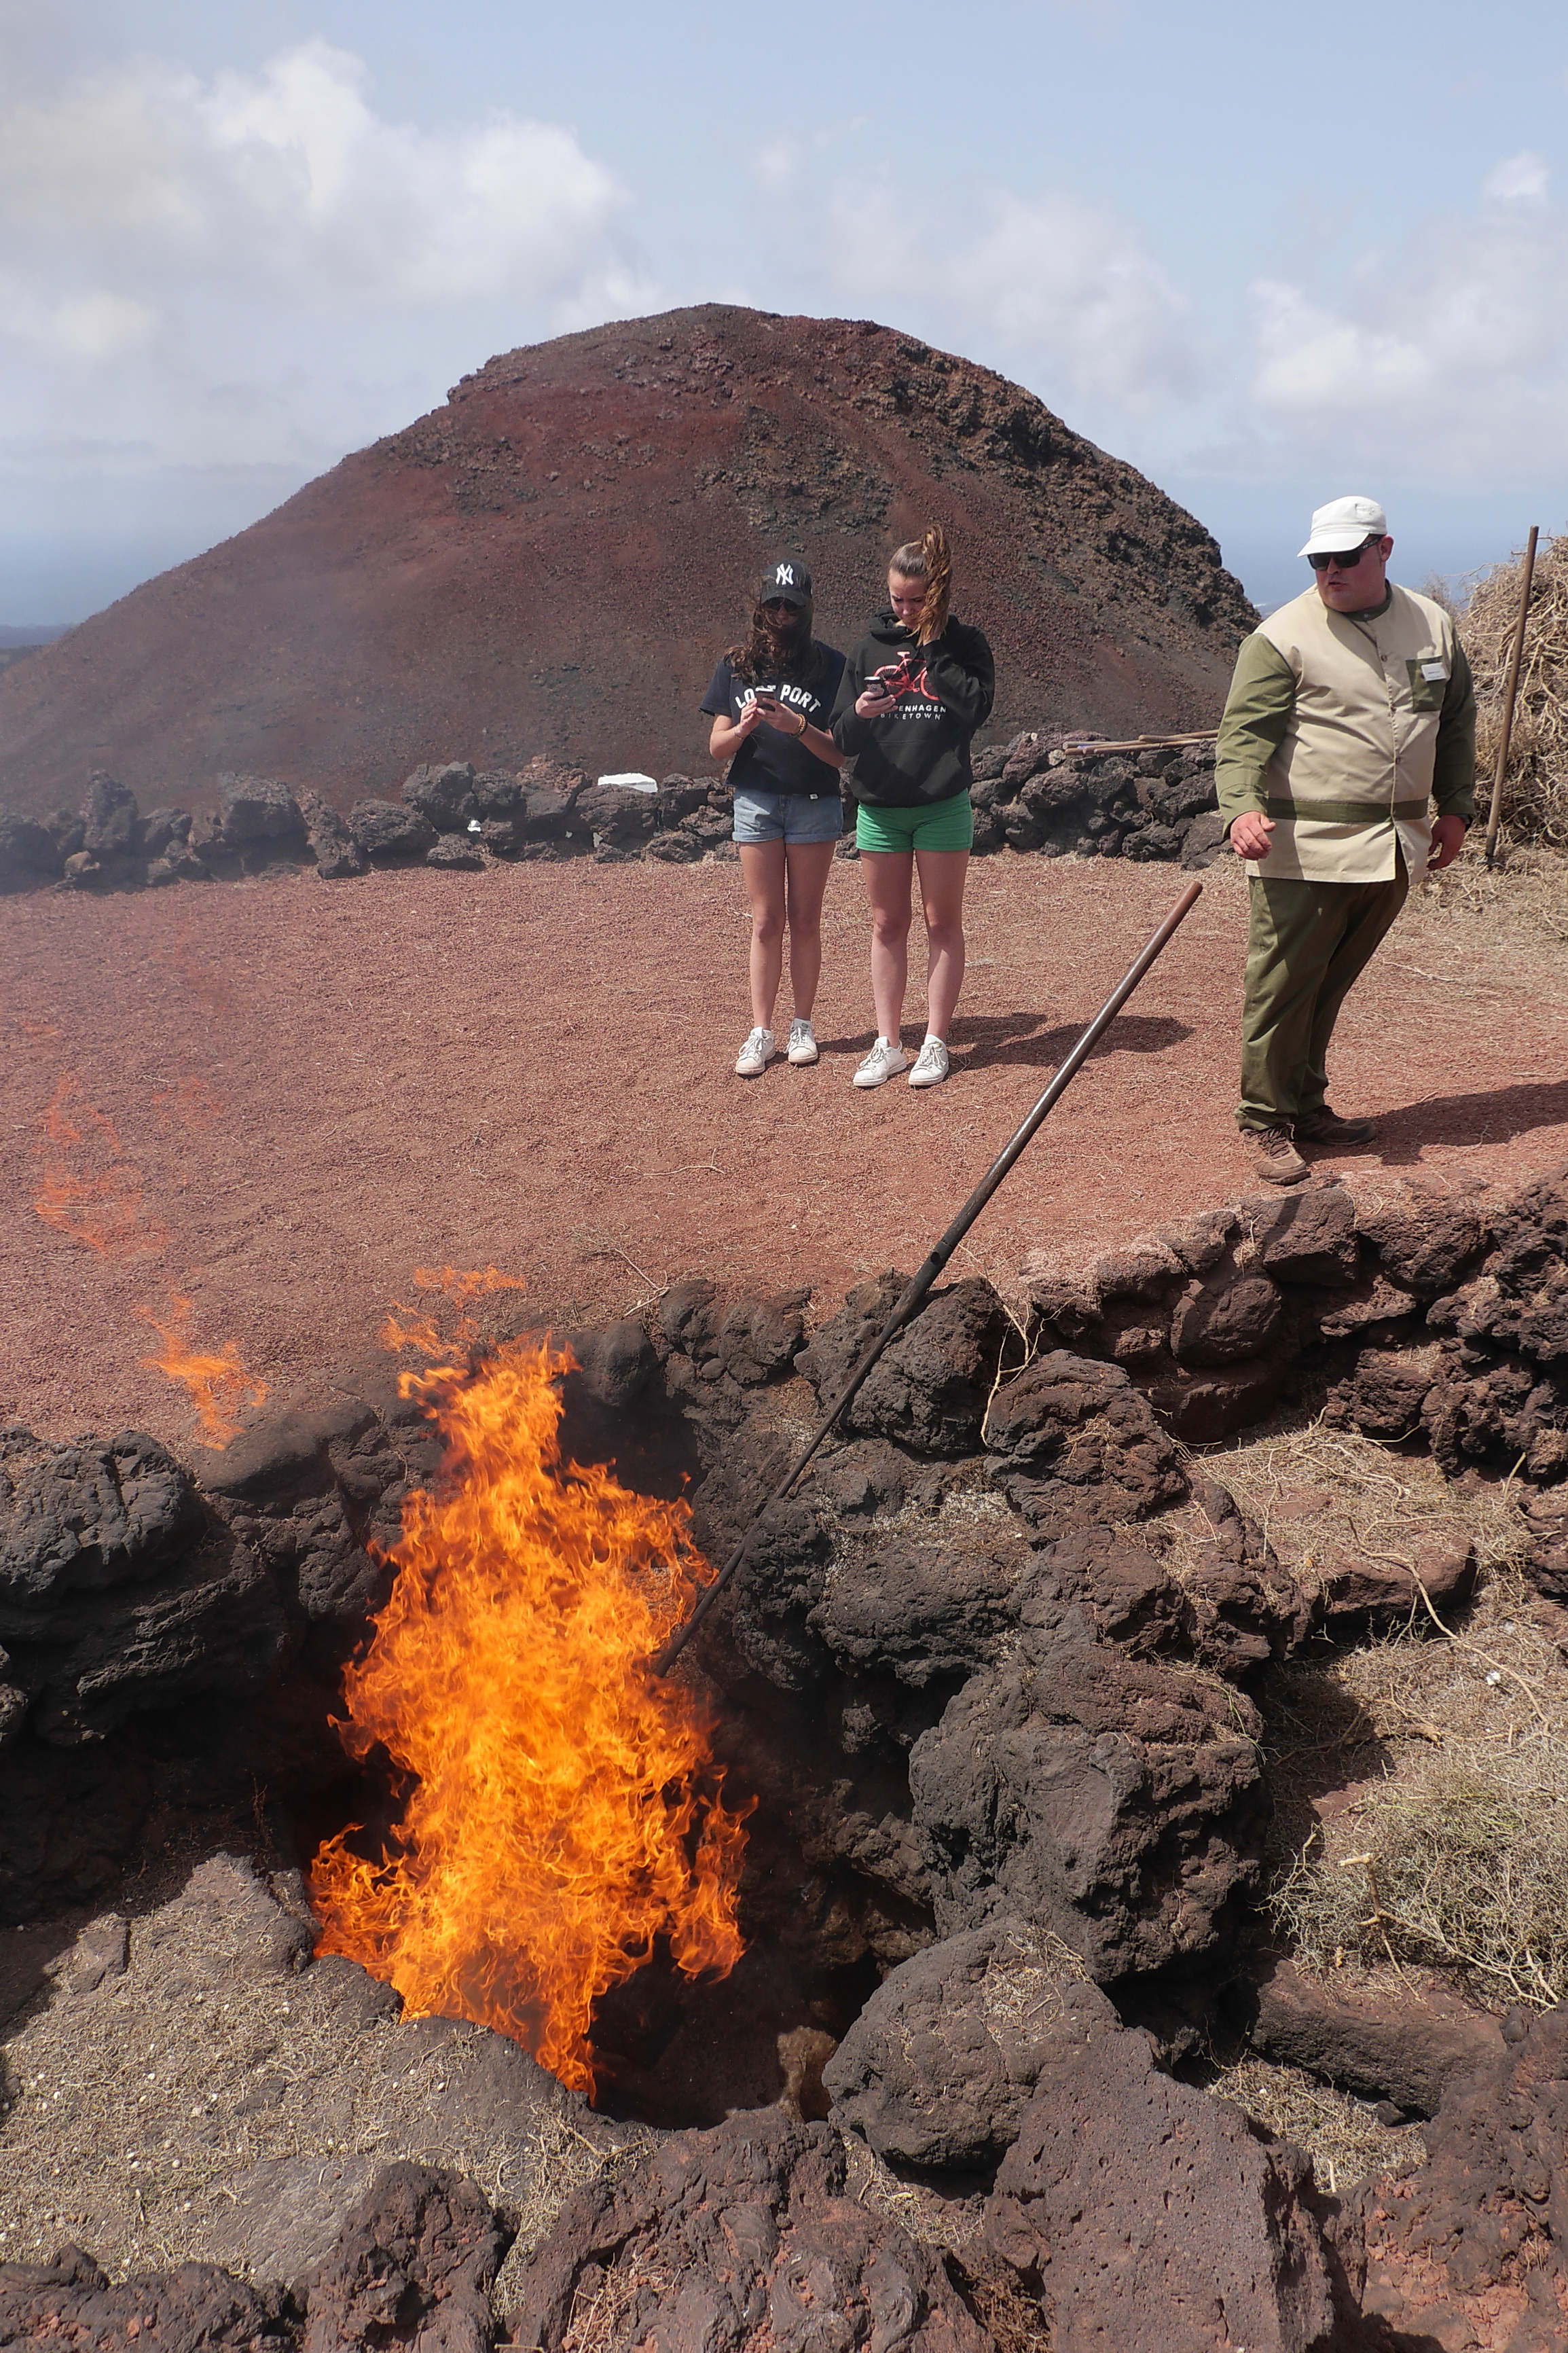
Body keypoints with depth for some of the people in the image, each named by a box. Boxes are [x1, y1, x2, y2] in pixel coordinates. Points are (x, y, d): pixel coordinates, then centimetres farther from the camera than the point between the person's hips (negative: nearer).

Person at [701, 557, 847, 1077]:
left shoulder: (829, 666, -3)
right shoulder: (737, 666, 4)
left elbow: (841, 753, -7)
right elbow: (717, 748, 4)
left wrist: (799, 727, -24)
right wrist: (743, 727, -17)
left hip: (815, 804, -1)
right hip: (756, 802, 2)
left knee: (805, 921, 5)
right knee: (766, 922, 4)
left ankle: (802, 1026, 15)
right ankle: (761, 1032, 8)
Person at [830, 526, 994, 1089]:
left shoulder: (962, 645, 2)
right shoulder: (869, 647, 8)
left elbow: (977, 706, -17)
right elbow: (841, 738, 4)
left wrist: (932, 648, -14)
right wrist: (858, 715, -18)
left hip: (943, 806, -3)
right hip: (878, 807, 3)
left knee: (942, 923, 3)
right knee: (887, 925, 7)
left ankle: (935, 1042, 10)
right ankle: (887, 1045, 12)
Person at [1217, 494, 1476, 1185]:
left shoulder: (1434, 626, 12)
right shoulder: (1281, 637, -6)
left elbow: (1457, 720, 23)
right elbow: (1244, 733, -12)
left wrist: (1455, 806, 18)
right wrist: (1242, 806, -28)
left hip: (1395, 849, 5)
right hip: (1303, 850, -5)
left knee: (1333, 983, 14)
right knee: (1282, 987, -4)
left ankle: (1307, 1106, 26)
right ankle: (1265, 1121, 7)